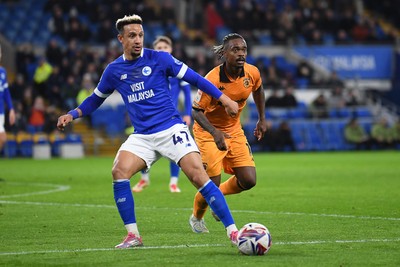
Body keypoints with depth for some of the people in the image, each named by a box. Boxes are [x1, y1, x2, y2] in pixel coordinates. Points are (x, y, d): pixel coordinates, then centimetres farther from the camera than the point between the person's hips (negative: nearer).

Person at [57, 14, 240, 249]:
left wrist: (224, 99, -3)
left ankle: (233, 231, -14)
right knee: (119, 171, -21)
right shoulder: (113, 70, 7)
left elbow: (194, 78, 1)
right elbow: (96, 99, 23)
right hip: (142, 136, 3)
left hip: (172, 128, -3)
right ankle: (133, 235, -9)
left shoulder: (159, 59, -3)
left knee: (198, 175, -19)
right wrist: (72, 115, 8)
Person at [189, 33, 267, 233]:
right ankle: (196, 218, 24)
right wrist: (215, 132, -39)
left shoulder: (252, 73, -12)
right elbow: (196, 111, -25)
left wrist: (262, 119, 14)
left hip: (234, 131, 5)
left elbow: (258, 90, 13)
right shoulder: (212, 80, -28)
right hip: (208, 132, -5)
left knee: (249, 181, -5)